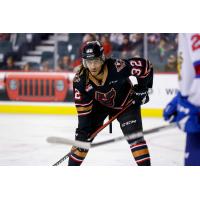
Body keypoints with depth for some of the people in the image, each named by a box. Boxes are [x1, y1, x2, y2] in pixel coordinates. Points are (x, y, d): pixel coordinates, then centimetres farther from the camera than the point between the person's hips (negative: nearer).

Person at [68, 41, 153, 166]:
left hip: (125, 102, -3)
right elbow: (83, 105, -17)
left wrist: (142, 89, -20)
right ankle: (72, 165, 16)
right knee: (83, 134, -1)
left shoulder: (117, 67, -37)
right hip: (100, 104, 3)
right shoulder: (81, 79, -25)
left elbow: (145, 66, -27)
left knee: (134, 135, -18)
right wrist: (83, 126, -21)